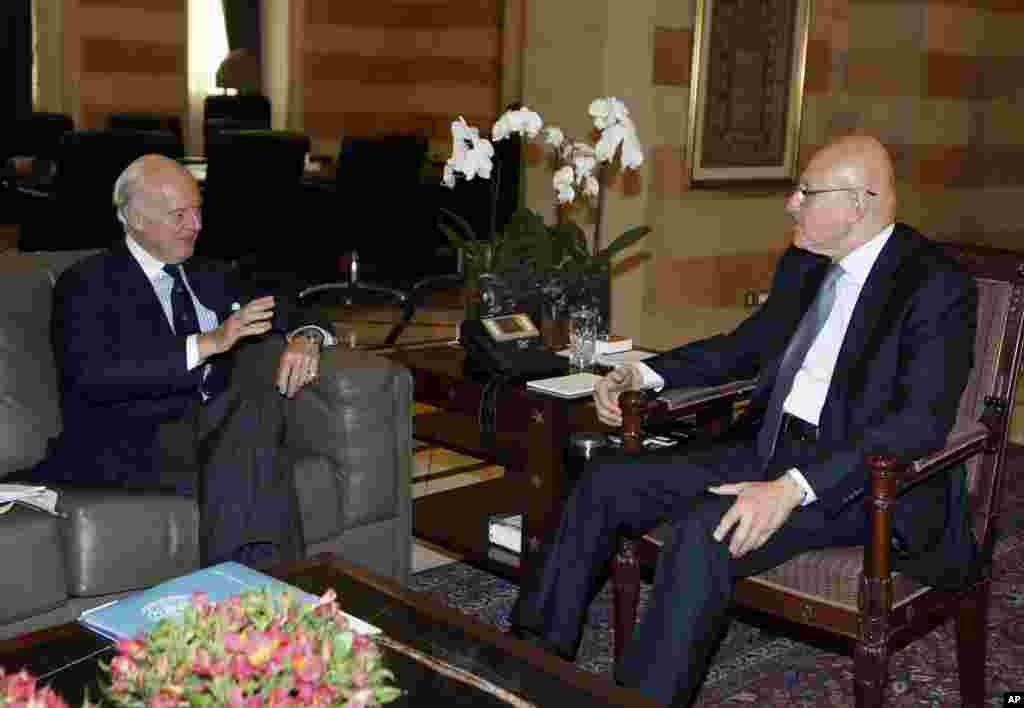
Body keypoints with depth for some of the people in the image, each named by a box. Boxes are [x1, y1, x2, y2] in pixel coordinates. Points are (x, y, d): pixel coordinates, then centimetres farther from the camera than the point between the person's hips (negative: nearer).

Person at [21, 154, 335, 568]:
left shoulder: (210, 277, 19)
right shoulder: (85, 284, 2)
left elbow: (291, 317, 24)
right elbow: (92, 377, -14)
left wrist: (305, 340, -3)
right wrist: (207, 343, -20)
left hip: (211, 426, 5)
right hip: (133, 445, -5)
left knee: (258, 394, -29)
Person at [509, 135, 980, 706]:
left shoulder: (939, 287, -13)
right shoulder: (802, 266, 12)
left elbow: (919, 420, -23)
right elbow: (744, 347, 24)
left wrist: (794, 488, -33)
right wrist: (642, 374, 8)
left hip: (861, 479, -8)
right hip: (769, 447, 8)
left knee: (705, 532, -33)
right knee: (605, 483, -5)